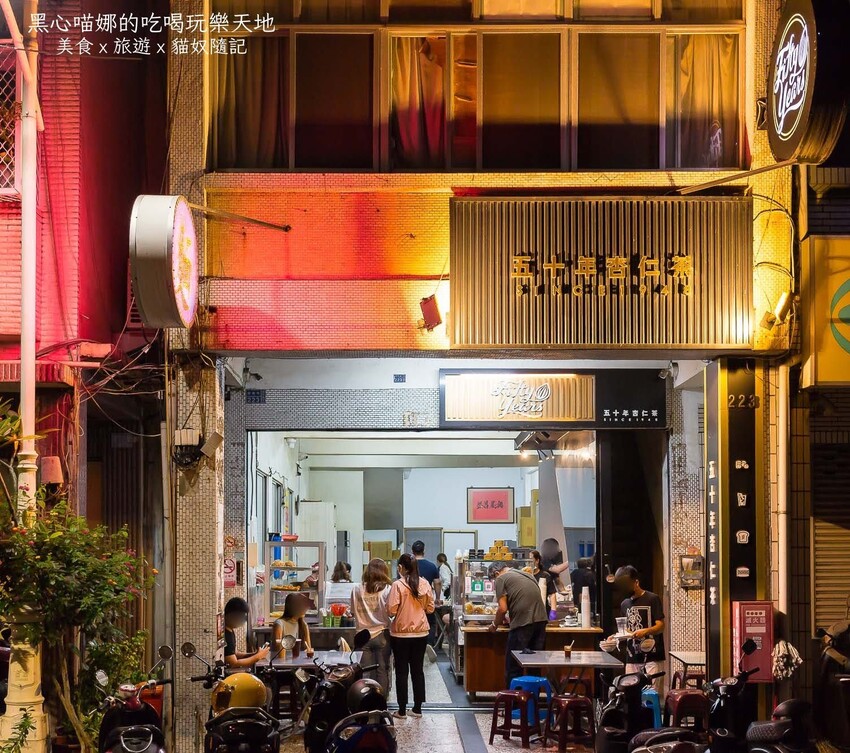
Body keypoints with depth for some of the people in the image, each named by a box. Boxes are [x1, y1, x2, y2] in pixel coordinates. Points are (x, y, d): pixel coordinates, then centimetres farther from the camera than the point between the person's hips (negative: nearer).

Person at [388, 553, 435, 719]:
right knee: (418, 670, 12)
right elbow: (430, 608, 6)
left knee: (402, 671, 5)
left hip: (401, 633, -4)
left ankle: (402, 710, 8)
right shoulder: (425, 584, -1)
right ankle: (417, 708, 16)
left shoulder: (398, 585, -14)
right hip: (421, 632, 4)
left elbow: (391, 611, -15)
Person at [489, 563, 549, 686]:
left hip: (523, 623, -7)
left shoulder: (501, 579, 3)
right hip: (541, 620, 7)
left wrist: (495, 625, 12)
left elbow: (503, 608, -5)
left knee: (513, 666, 4)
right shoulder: (528, 575, 24)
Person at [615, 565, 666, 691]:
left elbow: (660, 626, -10)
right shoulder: (625, 604, 16)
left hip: (652, 657, -6)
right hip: (632, 658, 6)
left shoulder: (652, 599, -4)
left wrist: (645, 631, -28)